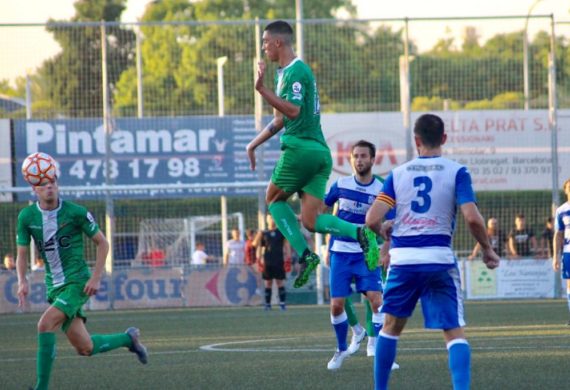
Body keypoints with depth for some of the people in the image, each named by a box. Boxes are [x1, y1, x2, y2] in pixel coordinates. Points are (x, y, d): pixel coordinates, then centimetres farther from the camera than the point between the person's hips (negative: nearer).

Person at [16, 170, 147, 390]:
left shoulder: (75, 212, -10)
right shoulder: (26, 217, -1)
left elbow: (102, 243, 0)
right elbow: (22, 254, 7)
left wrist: (96, 278, -9)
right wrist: (22, 282, -12)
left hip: (77, 282, -5)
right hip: (54, 286, 5)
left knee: (45, 324, -25)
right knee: (85, 349, 5)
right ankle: (128, 339, 33)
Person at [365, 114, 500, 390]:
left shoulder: (397, 174, 6)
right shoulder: (457, 172, -1)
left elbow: (372, 219, -2)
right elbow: (472, 218, -13)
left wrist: (384, 232, 21)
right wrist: (487, 250, 3)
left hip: (402, 260, 2)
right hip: (439, 259, -2)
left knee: (391, 326, 20)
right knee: (455, 333, -2)